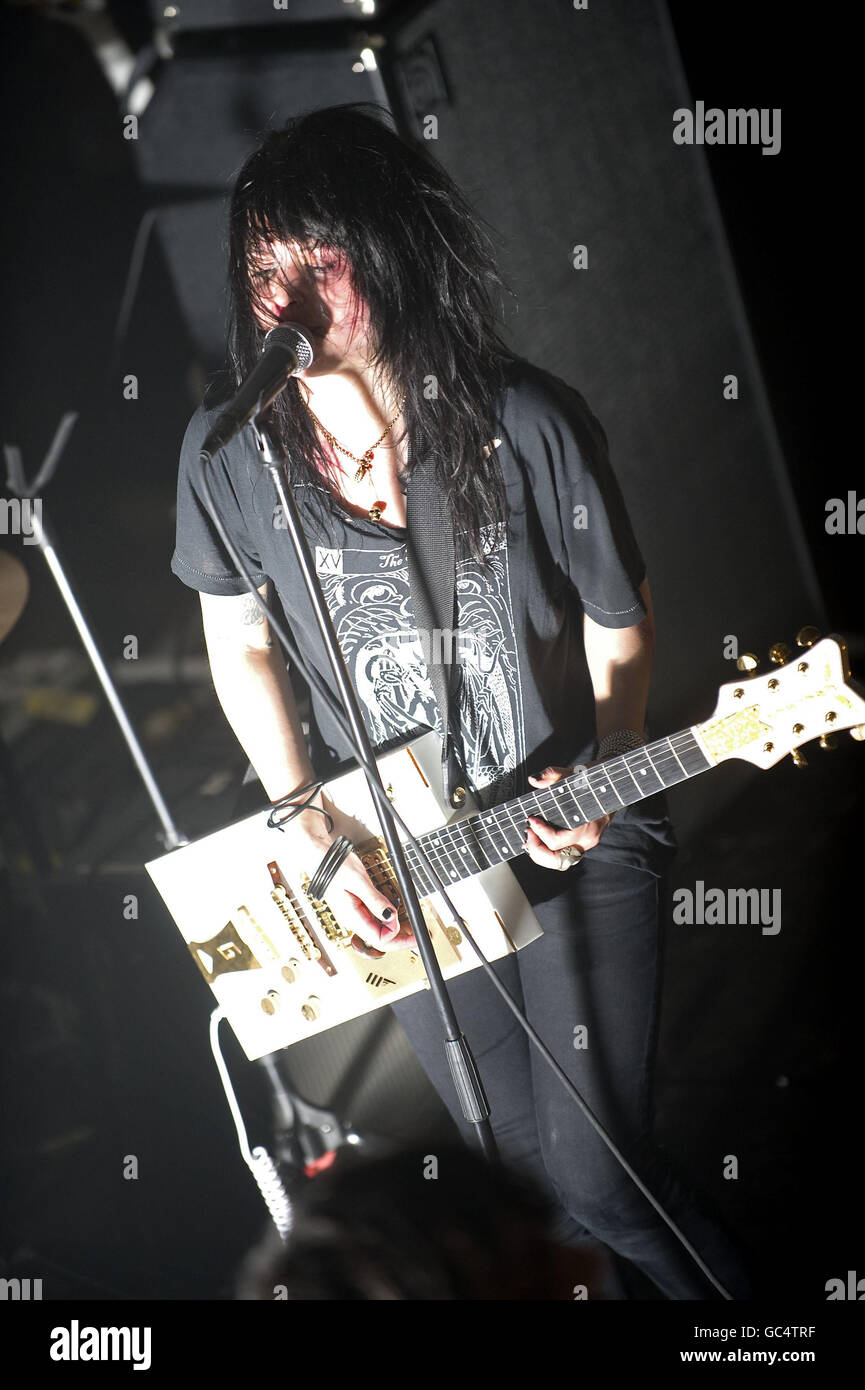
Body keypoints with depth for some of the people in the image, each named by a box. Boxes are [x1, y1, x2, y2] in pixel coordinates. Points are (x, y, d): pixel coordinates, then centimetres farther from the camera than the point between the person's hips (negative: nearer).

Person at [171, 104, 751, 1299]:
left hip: (574, 839, -2)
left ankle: (718, 1283, 30)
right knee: (523, 1161, 16)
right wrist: (315, 837, -6)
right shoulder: (230, 449, -12)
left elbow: (620, 616, -4)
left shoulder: (527, 425, -18)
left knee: (602, 1178, 0)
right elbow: (238, 644, 1)